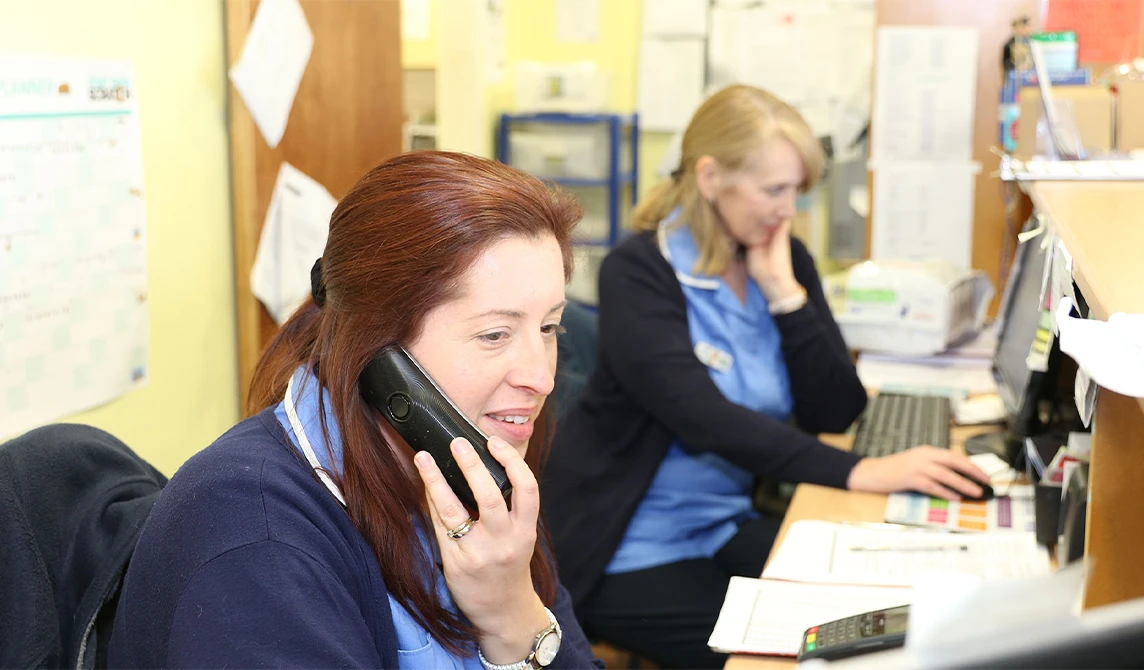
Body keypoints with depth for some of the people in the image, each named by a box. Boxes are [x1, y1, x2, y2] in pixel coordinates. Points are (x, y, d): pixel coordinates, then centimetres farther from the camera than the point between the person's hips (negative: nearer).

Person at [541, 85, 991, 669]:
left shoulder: (784, 261, 1)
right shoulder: (638, 272, -18)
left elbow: (836, 413, -4)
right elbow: (704, 418, -31)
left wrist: (784, 293, -15)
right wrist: (858, 473, -39)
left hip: (726, 525, 6)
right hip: (627, 549, -6)